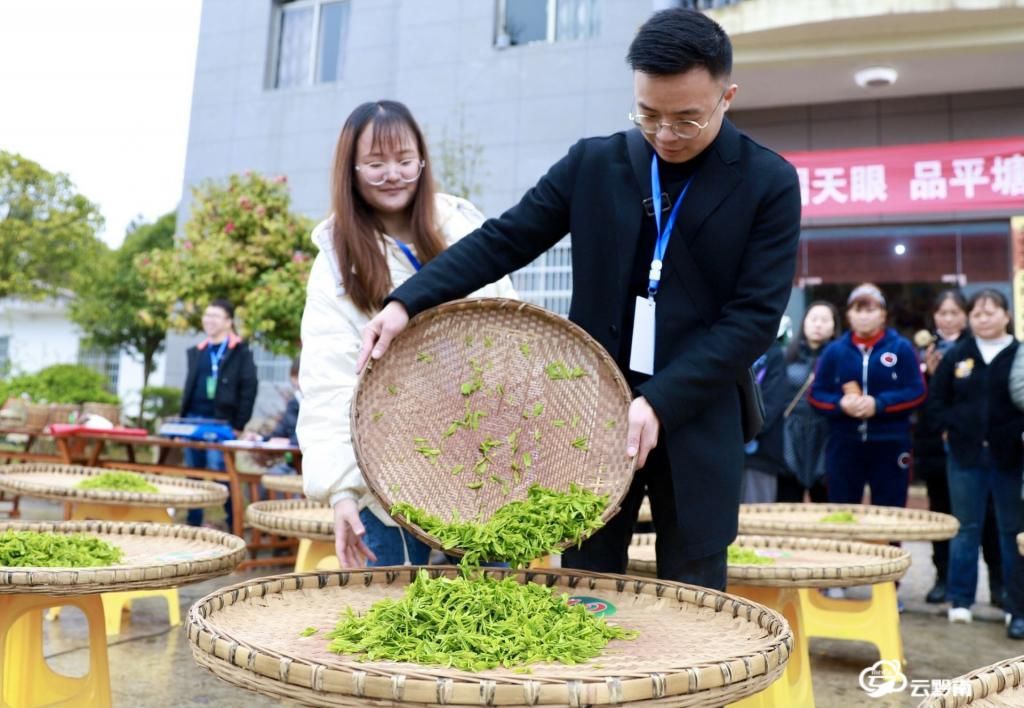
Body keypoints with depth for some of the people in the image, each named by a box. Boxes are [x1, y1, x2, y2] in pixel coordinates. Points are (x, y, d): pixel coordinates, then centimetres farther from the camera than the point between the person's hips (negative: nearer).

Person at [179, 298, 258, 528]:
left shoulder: (241, 352, -1)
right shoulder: (196, 352, 18)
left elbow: (249, 388, -7)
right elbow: (188, 387, 21)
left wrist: (238, 425, -11)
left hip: (221, 423, -6)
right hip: (193, 420, 6)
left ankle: (234, 525, 1)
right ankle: (193, 524, 17)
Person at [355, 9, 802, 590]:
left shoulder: (770, 184, -4)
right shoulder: (594, 163, 4)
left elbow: (755, 318, -9)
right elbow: (504, 240, 2)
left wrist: (660, 403, -18)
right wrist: (408, 301, -10)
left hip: (695, 423, -1)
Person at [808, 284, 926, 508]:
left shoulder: (901, 348, 2)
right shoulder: (834, 351, 6)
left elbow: (916, 392, -4)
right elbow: (816, 394, 5)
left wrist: (879, 404, -17)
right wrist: (840, 404, -15)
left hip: (890, 444, -1)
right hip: (843, 444, 1)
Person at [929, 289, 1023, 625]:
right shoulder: (956, 355, 5)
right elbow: (936, 400, 6)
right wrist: (954, 428, -5)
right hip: (966, 456, 1)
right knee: (965, 529, 8)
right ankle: (960, 600, 15)